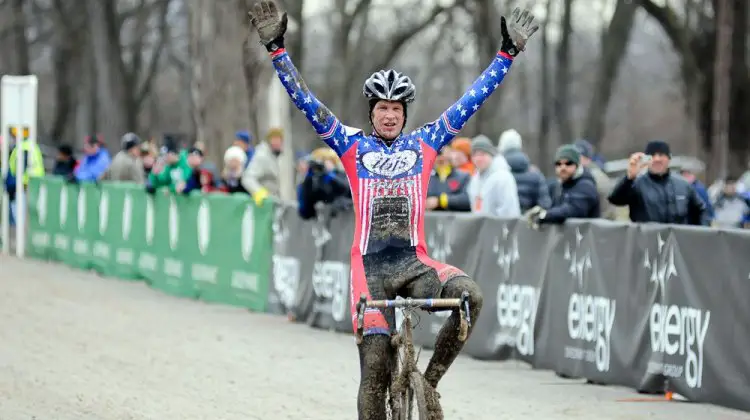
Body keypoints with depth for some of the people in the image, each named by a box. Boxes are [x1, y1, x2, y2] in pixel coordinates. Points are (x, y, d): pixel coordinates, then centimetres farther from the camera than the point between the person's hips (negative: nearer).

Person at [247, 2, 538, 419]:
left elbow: (473, 99, 10)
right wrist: (276, 48, -8)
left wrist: (508, 53, 8)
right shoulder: (352, 145, 7)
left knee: (471, 294, -28)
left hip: (413, 261, 1)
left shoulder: (424, 144, 10)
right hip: (370, 265, -1)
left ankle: (430, 380, -10)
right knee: (375, 368, -8)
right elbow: (306, 101, 0)